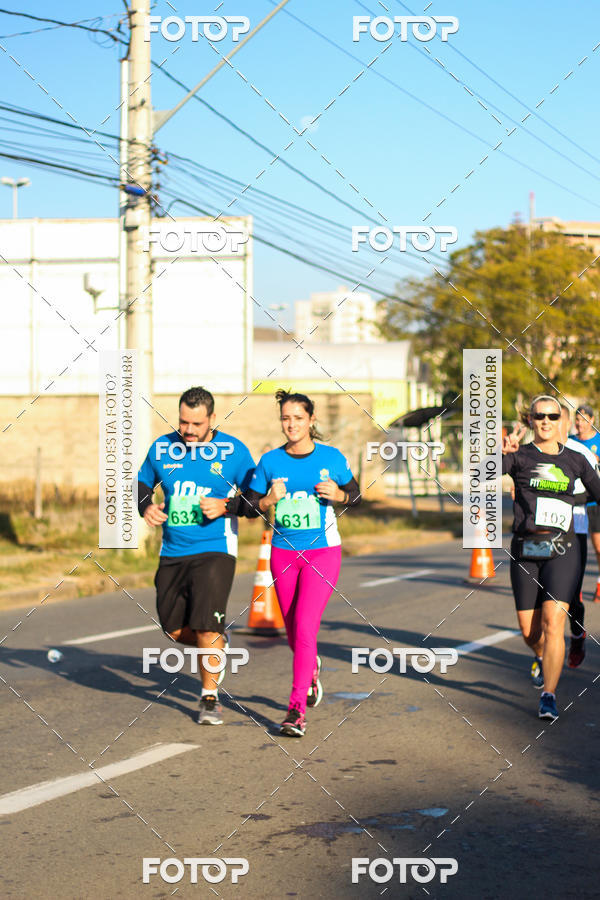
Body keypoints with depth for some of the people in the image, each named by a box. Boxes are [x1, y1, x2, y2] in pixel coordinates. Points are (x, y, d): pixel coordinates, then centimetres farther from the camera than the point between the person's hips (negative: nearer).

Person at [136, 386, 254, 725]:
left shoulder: (233, 451, -5)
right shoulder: (162, 448, 4)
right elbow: (143, 483, 19)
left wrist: (226, 506, -17)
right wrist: (146, 506, -2)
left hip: (215, 550, -4)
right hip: (172, 553, 4)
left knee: (205, 627, -12)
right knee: (175, 629, 5)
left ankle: (210, 697, 6)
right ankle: (217, 644, 37)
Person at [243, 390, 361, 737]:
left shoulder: (331, 458, -3)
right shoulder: (270, 461, 1)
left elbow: (356, 496, 8)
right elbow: (250, 504, 5)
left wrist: (338, 494, -13)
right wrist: (269, 500, -16)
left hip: (323, 552, -3)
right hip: (284, 552, 3)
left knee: (305, 629, -15)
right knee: (293, 633, 13)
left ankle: (297, 710, -11)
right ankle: (312, 669, 47)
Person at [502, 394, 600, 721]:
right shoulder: (519, 456, 1)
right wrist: (502, 451, -37)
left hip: (562, 550, 0)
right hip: (525, 550, 0)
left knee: (552, 622, -15)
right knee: (529, 631, 6)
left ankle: (549, 697, -9)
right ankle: (544, 659, 41)